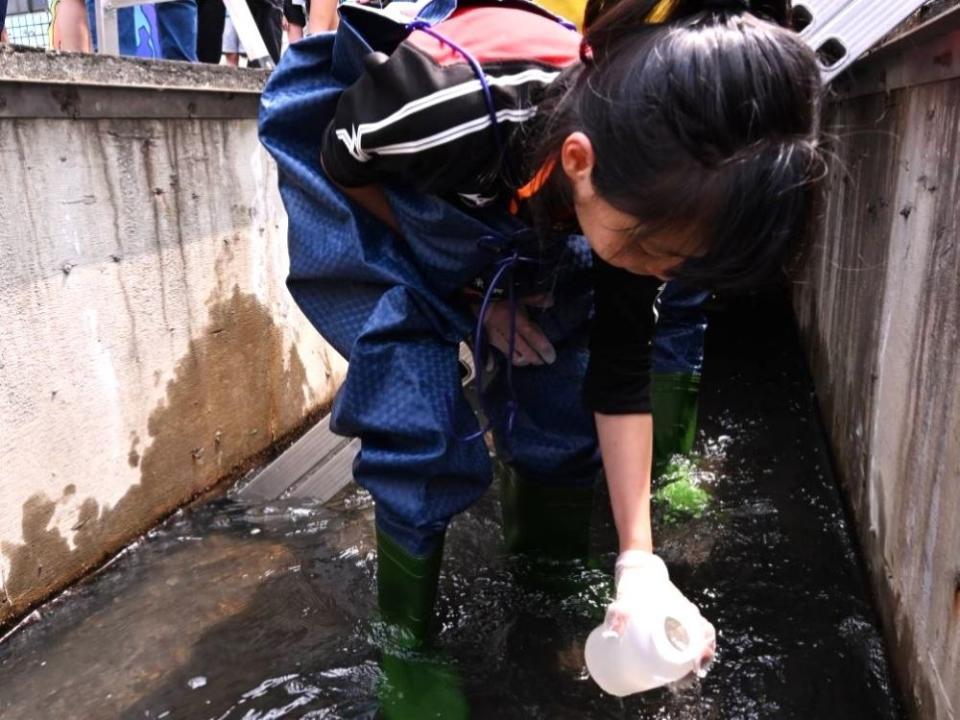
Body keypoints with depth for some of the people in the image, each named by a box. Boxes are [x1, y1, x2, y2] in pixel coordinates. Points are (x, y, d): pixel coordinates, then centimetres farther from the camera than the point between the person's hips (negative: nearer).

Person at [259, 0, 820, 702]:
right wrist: (471, 294, -17)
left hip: (513, 221, 4)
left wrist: (640, 563, -19)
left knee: (562, 402, -2)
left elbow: (620, 378, -17)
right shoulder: (446, 102, -42)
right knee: (421, 433, -17)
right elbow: (345, 165, -18)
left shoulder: (640, 186, -26)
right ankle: (407, 647, 7)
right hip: (359, 187, -3)